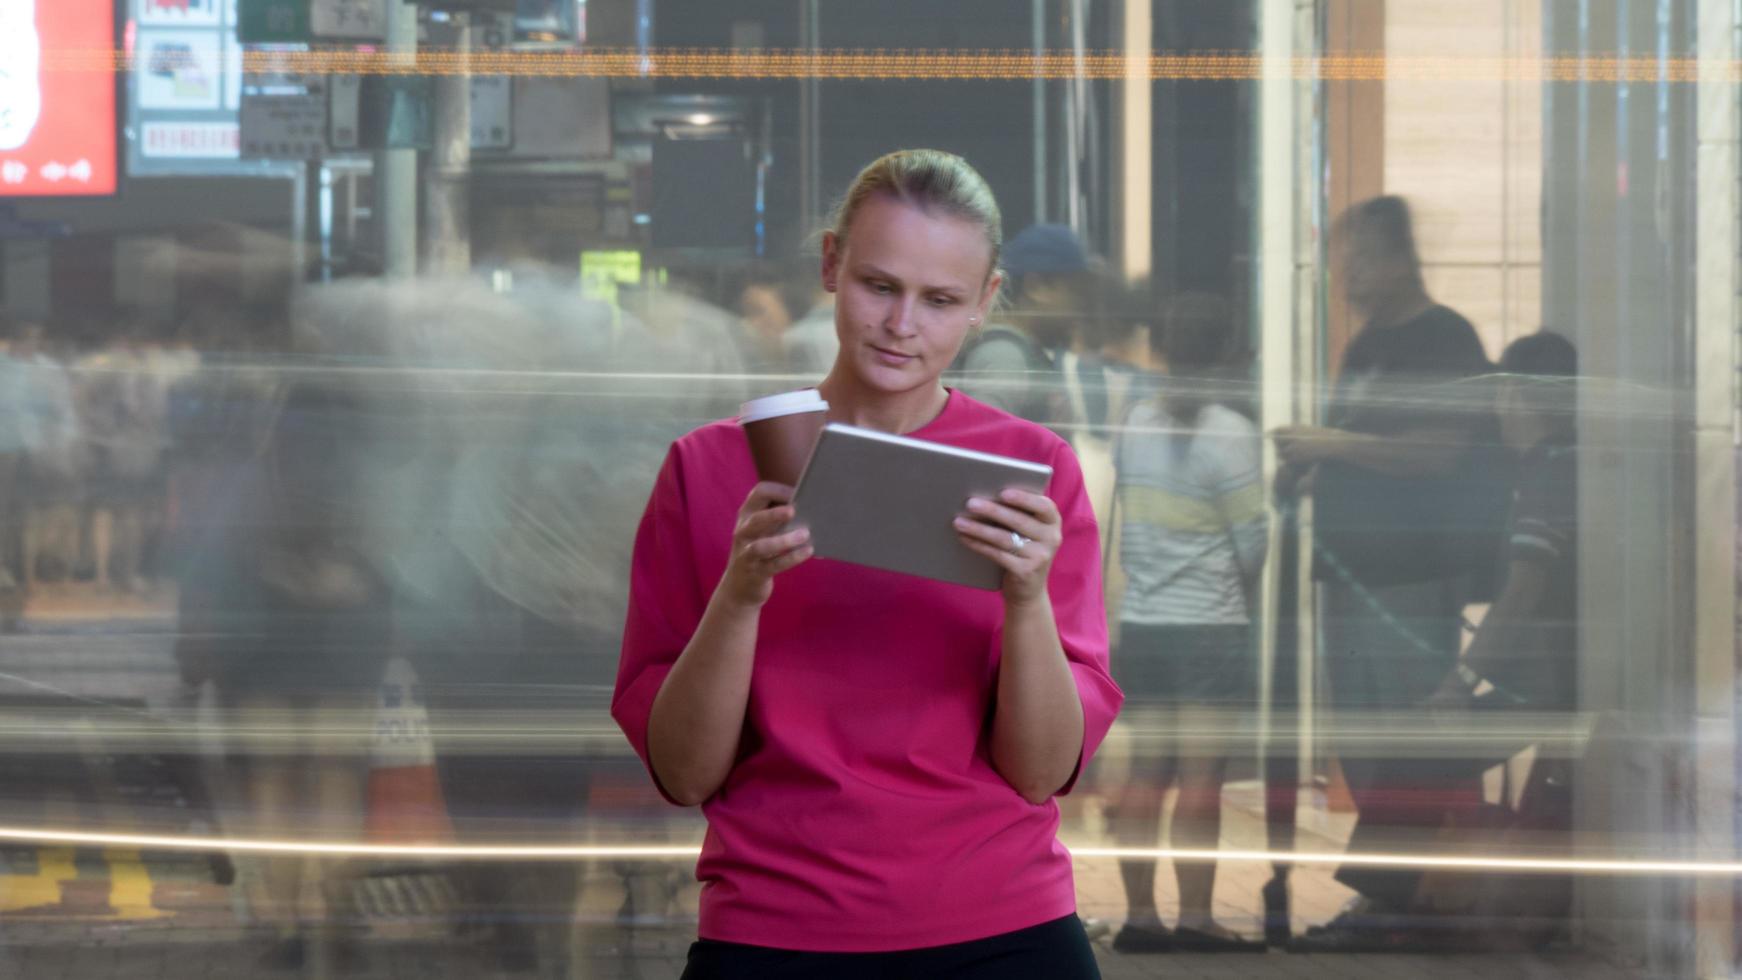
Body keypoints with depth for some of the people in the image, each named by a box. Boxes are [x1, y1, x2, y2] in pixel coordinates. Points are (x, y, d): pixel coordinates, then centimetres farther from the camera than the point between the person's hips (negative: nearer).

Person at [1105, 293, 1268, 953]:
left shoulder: (1134, 422, 4)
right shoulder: (1227, 433, -10)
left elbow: (1122, 522, 7)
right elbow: (1251, 539, -7)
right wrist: (1248, 601, 10)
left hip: (1140, 624, 5)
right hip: (1209, 626, -5)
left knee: (1146, 771, 9)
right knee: (1201, 775, -3)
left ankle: (1139, 912, 10)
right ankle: (1195, 916, -2)